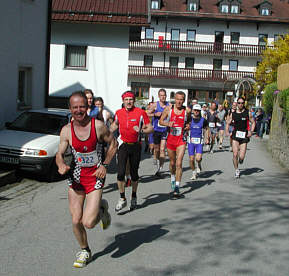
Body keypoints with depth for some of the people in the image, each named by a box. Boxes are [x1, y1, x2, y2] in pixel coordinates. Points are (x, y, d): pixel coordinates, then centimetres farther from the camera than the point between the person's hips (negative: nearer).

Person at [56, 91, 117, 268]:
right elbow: (60, 154, -1)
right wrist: (61, 165, -25)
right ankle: (85, 251, 31)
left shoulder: (98, 126, -12)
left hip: (95, 176, -3)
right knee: (76, 221, 5)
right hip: (75, 176, 3)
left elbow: (113, 144, 2)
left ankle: (102, 209, 22)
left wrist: (105, 165, -8)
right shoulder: (66, 130, -6)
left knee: (88, 223, -13)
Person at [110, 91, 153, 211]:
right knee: (120, 172, -12)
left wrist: (141, 130, -22)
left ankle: (134, 197, 30)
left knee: (134, 173, 9)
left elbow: (150, 128, -3)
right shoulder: (118, 113, 2)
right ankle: (122, 199, 2)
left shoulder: (141, 112, -6)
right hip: (123, 145, 1)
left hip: (135, 146, -1)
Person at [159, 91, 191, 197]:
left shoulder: (187, 110, -2)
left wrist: (188, 125, -3)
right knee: (172, 163, 16)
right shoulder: (168, 109, -3)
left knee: (179, 163, -13)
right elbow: (161, 121, 3)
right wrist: (167, 123, -17)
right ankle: (173, 178, 45)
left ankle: (177, 187, -10)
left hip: (181, 140, -1)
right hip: (170, 139, 2)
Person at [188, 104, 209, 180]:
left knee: (198, 158, -17)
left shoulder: (203, 120, 0)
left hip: (199, 142, -1)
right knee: (191, 159, 0)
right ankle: (194, 173, 22)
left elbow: (207, 129, 15)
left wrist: (207, 138, 6)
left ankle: (199, 164, 18)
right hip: (191, 141, 1)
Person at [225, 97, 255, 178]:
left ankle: (241, 159, 35)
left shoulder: (248, 113, 2)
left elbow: (253, 122, 9)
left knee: (241, 157, -4)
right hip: (235, 135, 1)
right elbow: (228, 123, 14)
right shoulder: (233, 114, 6)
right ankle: (236, 170, 11)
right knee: (235, 154, -10)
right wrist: (227, 131, -4)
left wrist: (251, 131, -5)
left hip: (244, 136, -1)